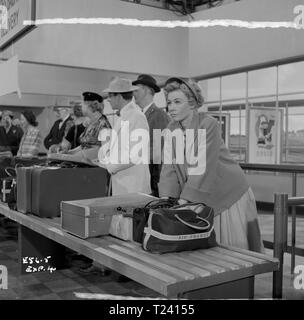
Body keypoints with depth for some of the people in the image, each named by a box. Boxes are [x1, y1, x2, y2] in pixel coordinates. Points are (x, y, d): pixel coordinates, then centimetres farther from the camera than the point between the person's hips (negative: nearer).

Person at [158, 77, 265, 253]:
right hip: (200, 201, 5)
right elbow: (169, 167, -5)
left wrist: (183, 201, -29)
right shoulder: (171, 129, 0)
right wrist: (165, 199, -19)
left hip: (229, 195, -5)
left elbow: (203, 168, -25)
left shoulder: (209, 124, -18)